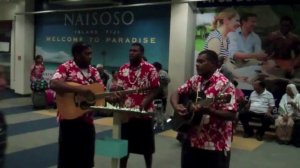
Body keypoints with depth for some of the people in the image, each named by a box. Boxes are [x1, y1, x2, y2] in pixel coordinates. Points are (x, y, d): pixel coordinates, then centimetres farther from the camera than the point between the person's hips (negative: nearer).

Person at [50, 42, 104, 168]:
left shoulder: (93, 71, 11)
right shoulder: (66, 67, -8)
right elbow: (53, 84, -25)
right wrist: (78, 89, -31)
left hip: (87, 120, 6)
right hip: (69, 119, -6)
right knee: (67, 157, 5)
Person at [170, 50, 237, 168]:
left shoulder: (223, 84, -16)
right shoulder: (195, 80, 6)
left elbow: (231, 115, -20)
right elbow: (176, 93, 11)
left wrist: (208, 110, -33)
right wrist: (176, 106, -10)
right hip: (191, 140, 7)